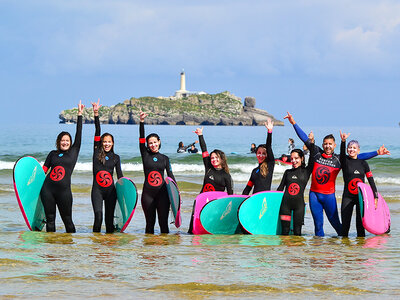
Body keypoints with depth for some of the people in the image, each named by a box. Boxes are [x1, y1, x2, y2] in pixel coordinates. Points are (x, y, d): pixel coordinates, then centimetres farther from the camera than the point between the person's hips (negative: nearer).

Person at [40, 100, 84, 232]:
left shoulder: (74, 151, 9)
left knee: (67, 220, 0)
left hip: (64, 190, -2)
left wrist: (80, 114, 4)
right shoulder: (53, 154, 13)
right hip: (48, 188, 2)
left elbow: (79, 134, 5)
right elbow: (44, 170, 14)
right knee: (50, 219, 3)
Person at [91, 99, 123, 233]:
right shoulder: (97, 153, 6)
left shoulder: (116, 157, 10)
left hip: (110, 190, 2)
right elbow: (97, 132, 0)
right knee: (98, 216, -14)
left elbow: (120, 175, 10)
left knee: (109, 218, 4)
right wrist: (95, 113, -3)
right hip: (97, 190, -2)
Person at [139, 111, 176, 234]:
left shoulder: (165, 158, 9)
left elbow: (170, 175, 9)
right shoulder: (145, 155, 6)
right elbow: (141, 139, -4)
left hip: (162, 193, 0)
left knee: (163, 222, -2)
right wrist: (142, 122, -14)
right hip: (148, 193, 0)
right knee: (150, 222, 5)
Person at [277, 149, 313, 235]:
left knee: (297, 231, -2)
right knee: (285, 231, 0)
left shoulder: (306, 171, 7)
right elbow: (280, 188, 16)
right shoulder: (288, 172, 13)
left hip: (299, 203, -2)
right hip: (286, 203, 2)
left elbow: (312, 161, -5)